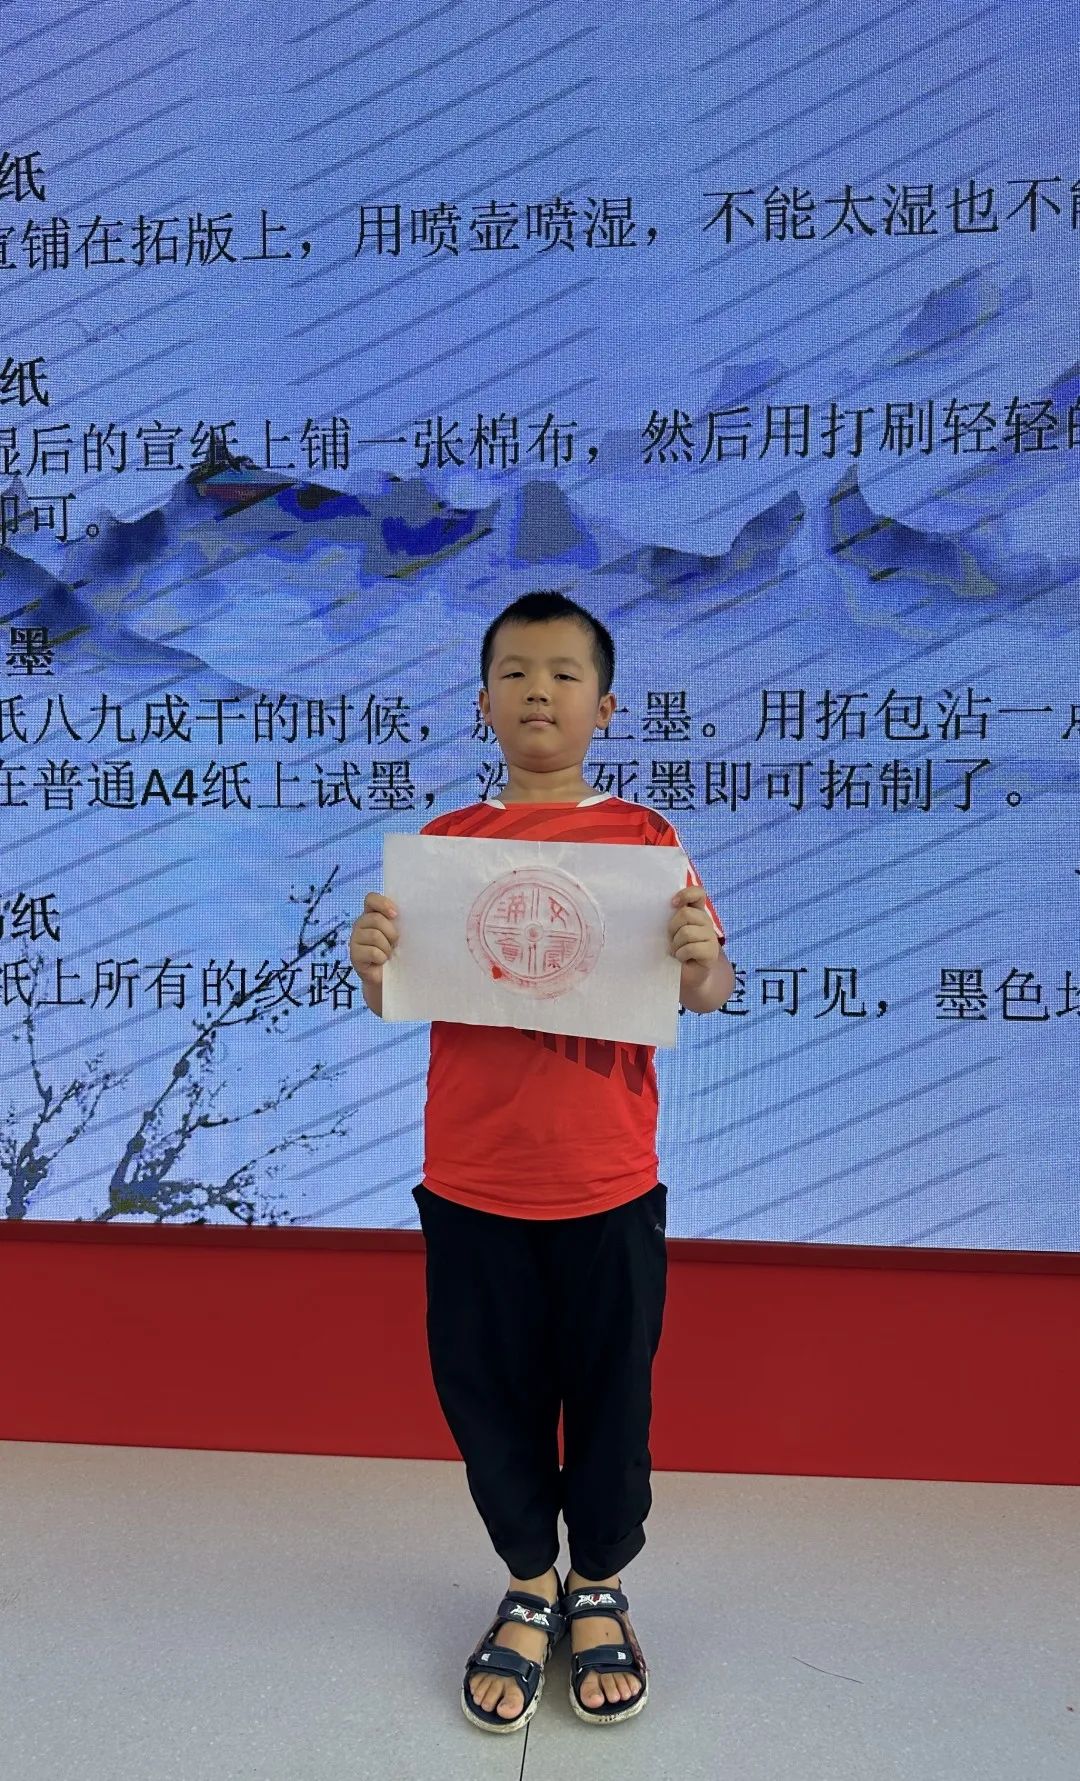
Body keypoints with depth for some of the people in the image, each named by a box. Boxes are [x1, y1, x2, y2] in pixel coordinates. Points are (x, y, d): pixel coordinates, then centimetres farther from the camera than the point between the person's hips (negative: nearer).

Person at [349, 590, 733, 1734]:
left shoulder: (643, 838, -1)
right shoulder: (442, 843, 3)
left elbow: (707, 992, -6)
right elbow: (400, 1002, 1)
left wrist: (700, 962, -28)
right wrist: (370, 963, -20)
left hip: (609, 1186, -1)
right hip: (471, 1186, 1)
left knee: (609, 1393, 14)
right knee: (490, 1394, 14)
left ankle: (601, 1591, 39)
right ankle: (529, 1589, 39)